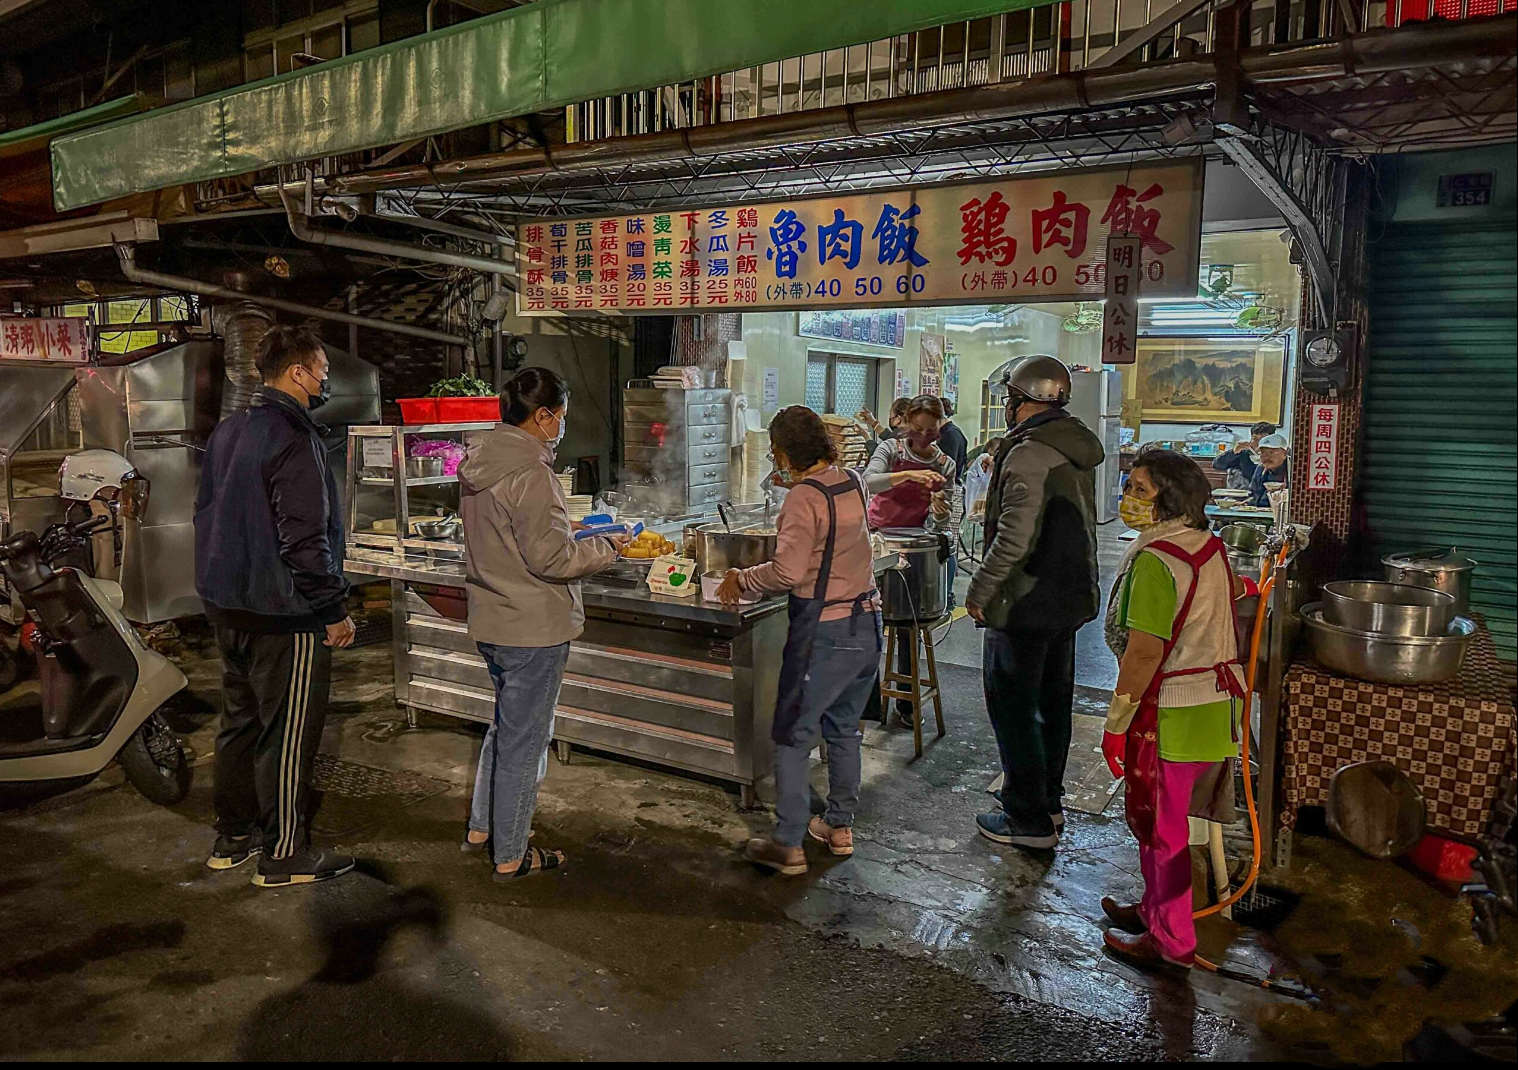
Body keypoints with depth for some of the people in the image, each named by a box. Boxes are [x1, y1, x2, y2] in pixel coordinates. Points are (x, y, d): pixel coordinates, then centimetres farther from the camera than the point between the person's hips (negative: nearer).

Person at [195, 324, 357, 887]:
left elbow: (209, 514, 19)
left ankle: (232, 836, 31)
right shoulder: (293, 437, -19)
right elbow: (305, 538, -24)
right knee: (289, 732, 1)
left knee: (241, 720, 19)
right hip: (282, 612, -10)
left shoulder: (227, 430, 11)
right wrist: (335, 611, -17)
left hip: (227, 604, 10)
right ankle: (284, 854, 11)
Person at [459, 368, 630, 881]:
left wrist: (566, 530, 12)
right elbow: (550, 557, -24)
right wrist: (606, 547, -9)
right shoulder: (529, 472, -23)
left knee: (506, 724, 26)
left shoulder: (478, 462, 7)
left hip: (492, 622, 9)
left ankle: (481, 827, 38)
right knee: (524, 740, 5)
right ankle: (510, 855, 19)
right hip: (533, 628, -9)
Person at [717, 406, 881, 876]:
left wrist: (742, 580, -9)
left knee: (793, 737, 4)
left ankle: (788, 845, 9)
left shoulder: (804, 497, -17)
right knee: (843, 729, 20)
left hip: (824, 631, -8)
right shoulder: (853, 483, 5)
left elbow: (789, 572, -25)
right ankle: (840, 827, 31)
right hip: (867, 623, 8)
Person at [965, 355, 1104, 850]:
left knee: (1012, 707, 1)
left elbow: (1015, 538, -26)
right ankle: (1047, 801, 32)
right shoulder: (1078, 449, 9)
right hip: (1069, 597, 9)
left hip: (1026, 603, -9)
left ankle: (1029, 820, 8)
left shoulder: (1028, 454, -20)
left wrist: (979, 591, -16)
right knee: (1052, 701, 18)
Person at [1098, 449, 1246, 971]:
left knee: (1161, 827, 6)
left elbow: (1144, 653, -24)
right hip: (1210, 706, 9)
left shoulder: (1156, 560, -23)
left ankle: (1170, 941, 20)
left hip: (1170, 713, -9)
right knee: (1160, 819, 23)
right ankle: (1156, 908, 39)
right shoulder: (1208, 546, 6)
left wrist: (1115, 723, -17)